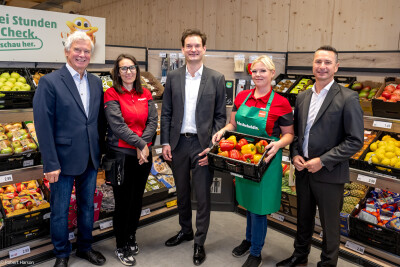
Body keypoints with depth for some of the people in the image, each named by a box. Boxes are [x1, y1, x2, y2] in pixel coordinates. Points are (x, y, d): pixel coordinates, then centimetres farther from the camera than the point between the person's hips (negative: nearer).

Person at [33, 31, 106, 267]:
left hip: (91, 159, 5)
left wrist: (99, 152, 7)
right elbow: (44, 126, -13)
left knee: (88, 206, 18)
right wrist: (51, 164, -15)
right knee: (60, 210, 11)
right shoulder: (50, 82, -10)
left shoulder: (96, 83, 6)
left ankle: (85, 247, 38)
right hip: (64, 159, -5)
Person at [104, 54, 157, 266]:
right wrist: (140, 144, -17)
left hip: (144, 154, 5)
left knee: (137, 198, 15)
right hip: (121, 154, -4)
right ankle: (121, 247, 23)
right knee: (123, 200, 4)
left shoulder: (145, 95, 7)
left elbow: (153, 121, -1)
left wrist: (143, 146, -14)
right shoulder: (112, 94, -7)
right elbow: (118, 125, -16)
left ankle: (131, 237, 37)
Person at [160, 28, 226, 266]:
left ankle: (200, 242, 22)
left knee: (203, 195, 4)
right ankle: (185, 230, 39)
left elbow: (220, 116, -2)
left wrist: (212, 146, -10)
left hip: (203, 144, -3)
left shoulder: (217, 79, -2)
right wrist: (165, 142, -1)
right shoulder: (173, 77, 5)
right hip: (178, 143, 3)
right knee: (182, 191, 17)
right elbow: (166, 113, 6)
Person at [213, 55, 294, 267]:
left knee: (258, 208, 6)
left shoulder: (280, 103, -13)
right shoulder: (242, 97, 2)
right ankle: (249, 239, 46)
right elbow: (233, 124, 10)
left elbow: (289, 134, -6)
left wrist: (279, 144, -26)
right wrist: (223, 130, -11)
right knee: (248, 202, 23)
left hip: (264, 162, -5)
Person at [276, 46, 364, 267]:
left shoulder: (348, 98, -11)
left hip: (329, 174, -5)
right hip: (303, 170, 5)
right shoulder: (302, 97, 6)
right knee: (303, 218, 22)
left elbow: (355, 141, -14)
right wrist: (295, 154, -4)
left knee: (330, 224, 12)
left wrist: (323, 161, -18)